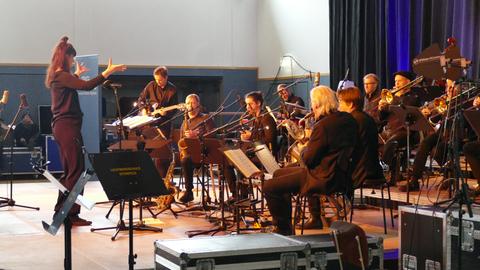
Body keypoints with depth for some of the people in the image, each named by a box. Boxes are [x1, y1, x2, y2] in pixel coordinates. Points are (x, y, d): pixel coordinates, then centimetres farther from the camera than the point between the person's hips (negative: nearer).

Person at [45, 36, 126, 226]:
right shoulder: (61, 76, -14)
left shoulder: (58, 76, 15)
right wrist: (108, 72, -23)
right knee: (76, 171, -8)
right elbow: (87, 86, -24)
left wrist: (76, 74, 43)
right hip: (67, 127, -11)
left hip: (62, 127, 11)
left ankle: (61, 211, 21)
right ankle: (72, 215, -6)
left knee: (69, 171, 16)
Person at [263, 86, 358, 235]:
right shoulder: (348, 119, 5)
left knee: (269, 187, -8)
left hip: (324, 179, -10)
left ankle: (284, 229, 4)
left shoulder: (322, 125, -22)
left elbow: (308, 159, -18)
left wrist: (304, 149, 3)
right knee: (278, 174, 24)